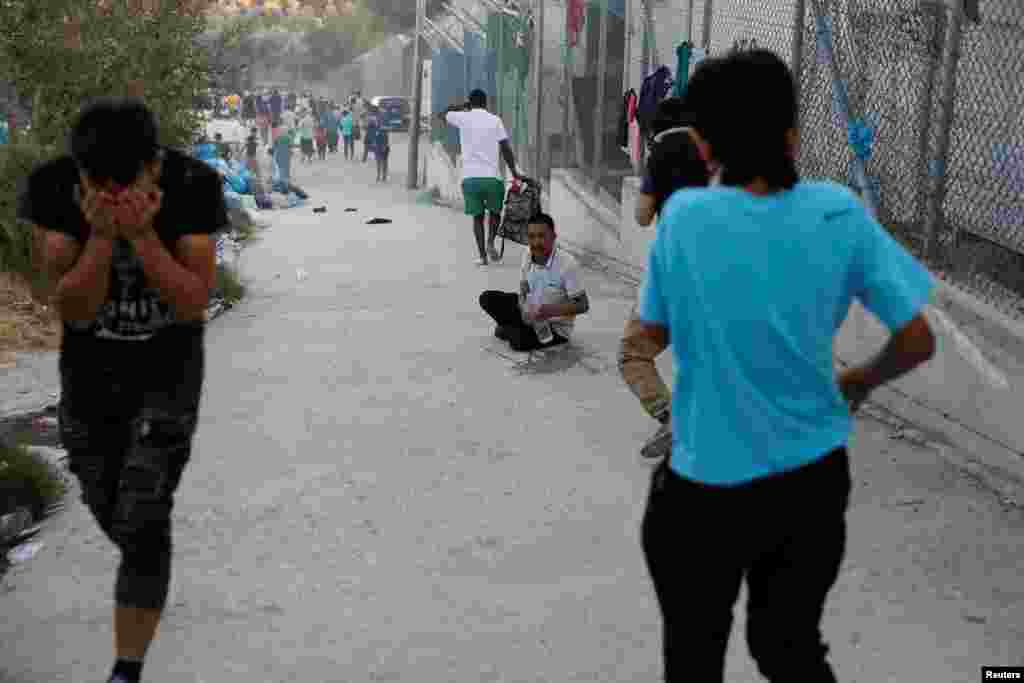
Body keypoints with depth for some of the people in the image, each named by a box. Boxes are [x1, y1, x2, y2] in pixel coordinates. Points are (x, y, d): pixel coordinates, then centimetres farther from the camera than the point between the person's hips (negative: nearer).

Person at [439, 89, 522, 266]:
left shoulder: (463, 118, 4)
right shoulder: (495, 120, 3)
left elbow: (443, 115, 24)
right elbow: (506, 149, -1)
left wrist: (461, 107, 35)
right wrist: (514, 172, 5)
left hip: (470, 177, 1)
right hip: (491, 176, -1)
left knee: (478, 216, 9)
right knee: (495, 211, 19)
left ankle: (482, 255, 1)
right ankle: (491, 242, -3)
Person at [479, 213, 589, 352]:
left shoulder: (567, 263, -27)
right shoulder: (527, 256, -8)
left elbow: (583, 305, -22)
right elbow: (523, 293, 5)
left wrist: (551, 311, -34)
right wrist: (525, 310, -17)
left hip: (555, 326, -5)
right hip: (530, 314, 5)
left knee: (520, 341, -30)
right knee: (487, 299, -9)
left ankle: (508, 330, 4)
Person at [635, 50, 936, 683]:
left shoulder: (684, 216, -15)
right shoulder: (840, 212, -10)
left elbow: (654, 334, 0)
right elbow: (917, 342, -5)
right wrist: (856, 384, 13)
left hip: (708, 486, -2)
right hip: (814, 478, 2)